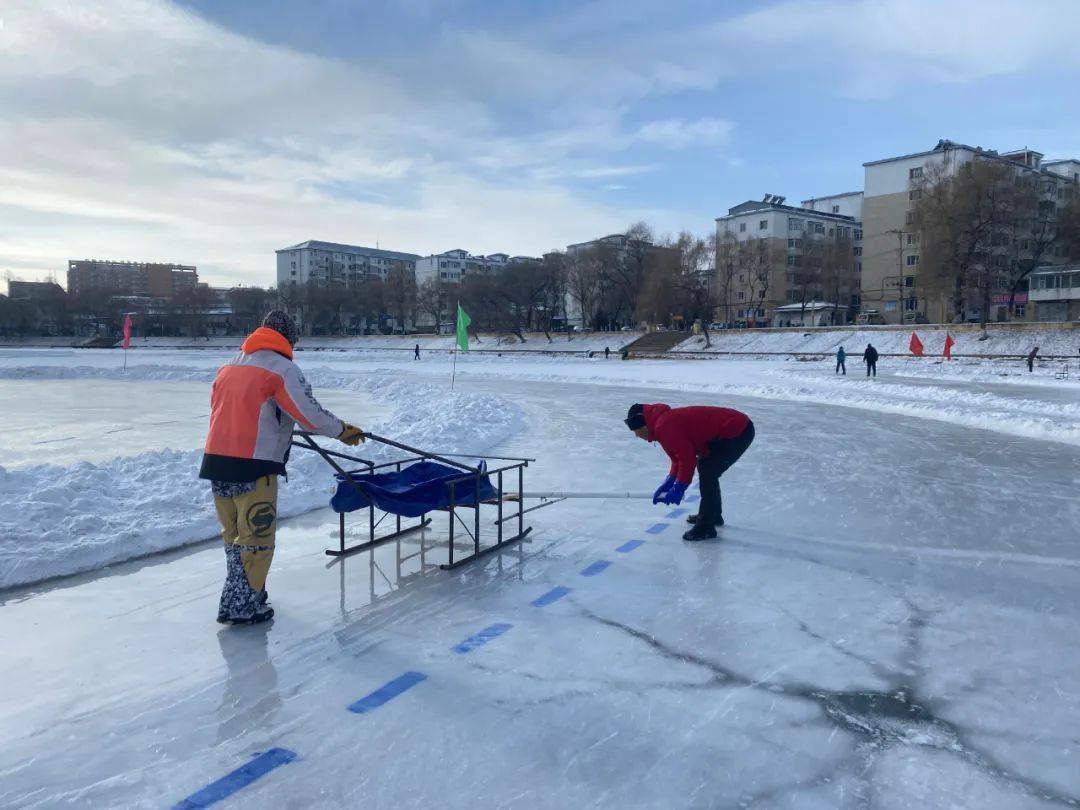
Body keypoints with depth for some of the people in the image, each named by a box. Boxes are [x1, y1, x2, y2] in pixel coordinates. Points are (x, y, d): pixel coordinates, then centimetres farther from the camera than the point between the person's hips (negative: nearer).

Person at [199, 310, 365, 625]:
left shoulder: (229, 366, 15)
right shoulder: (282, 368, -7)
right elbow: (310, 415, -11)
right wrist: (343, 430, 4)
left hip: (216, 458, 8)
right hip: (253, 466, -7)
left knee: (234, 533, 18)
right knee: (256, 536, 3)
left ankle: (246, 593, 30)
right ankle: (241, 606, 8)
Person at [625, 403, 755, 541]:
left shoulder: (664, 426, -20)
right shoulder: (667, 419, 13)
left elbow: (687, 458, -22)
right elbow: (678, 457, 18)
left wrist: (678, 488, -12)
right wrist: (668, 483, 14)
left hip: (737, 432, -11)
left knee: (707, 472, -11)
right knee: (705, 467, 22)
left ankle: (706, 527, -2)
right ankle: (713, 515, 38)